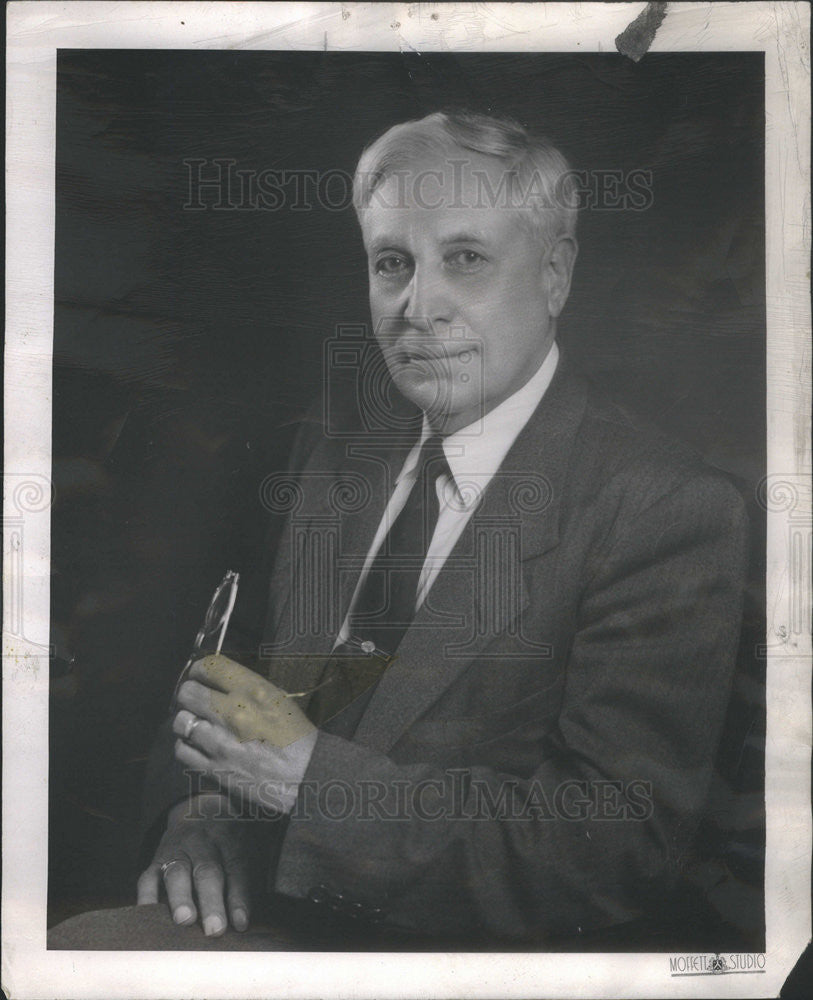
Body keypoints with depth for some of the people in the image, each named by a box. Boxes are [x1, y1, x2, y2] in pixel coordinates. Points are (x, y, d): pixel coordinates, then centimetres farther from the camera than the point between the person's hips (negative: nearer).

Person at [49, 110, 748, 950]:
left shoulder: (670, 511, -13)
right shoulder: (333, 450, 7)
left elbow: (620, 853, -18)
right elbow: (235, 689, 12)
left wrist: (309, 775, -19)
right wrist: (204, 821, -9)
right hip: (260, 917, 6)